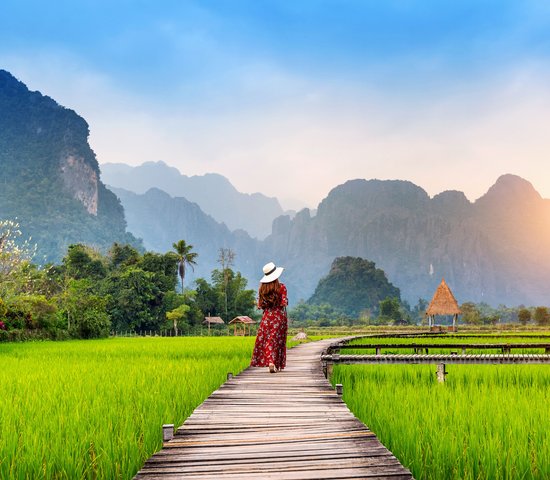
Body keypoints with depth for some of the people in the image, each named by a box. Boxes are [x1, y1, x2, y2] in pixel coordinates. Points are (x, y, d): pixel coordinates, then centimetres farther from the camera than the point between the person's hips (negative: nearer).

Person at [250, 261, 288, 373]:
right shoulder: (281, 287, -8)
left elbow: (260, 305, 3)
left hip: (267, 316, 2)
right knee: (278, 339, 7)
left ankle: (270, 363, -11)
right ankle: (277, 365, 10)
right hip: (280, 316, -2)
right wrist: (286, 300, 9)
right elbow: (284, 303, -11)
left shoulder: (262, 288, 2)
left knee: (267, 340, 4)